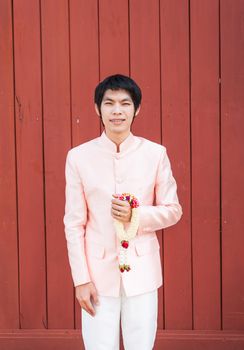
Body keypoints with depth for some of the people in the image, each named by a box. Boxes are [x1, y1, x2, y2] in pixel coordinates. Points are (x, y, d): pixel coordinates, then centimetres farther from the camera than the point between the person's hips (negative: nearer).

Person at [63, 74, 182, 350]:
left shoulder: (155, 154, -3)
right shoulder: (78, 157, -4)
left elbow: (173, 211, 3)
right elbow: (74, 224, -2)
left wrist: (136, 216, -14)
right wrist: (81, 279, -5)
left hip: (142, 272, 1)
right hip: (99, 273, 0)